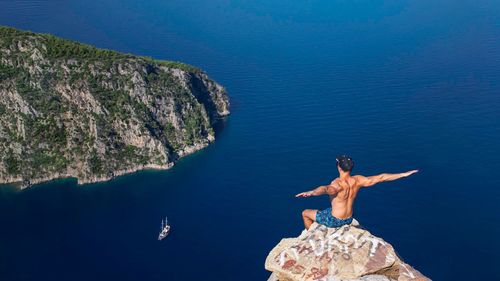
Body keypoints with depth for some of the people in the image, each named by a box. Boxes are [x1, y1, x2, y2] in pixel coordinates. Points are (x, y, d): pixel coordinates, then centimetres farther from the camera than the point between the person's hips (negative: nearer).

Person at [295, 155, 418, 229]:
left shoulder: (338, 183, -30)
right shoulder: (357, 180, -12)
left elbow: (326, 189, -53)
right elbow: (381, 178, -7)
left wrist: (310, 193, -73)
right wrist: (404, 174, 1)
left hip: (334, 220, -7)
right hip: (348, 219, 7)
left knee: (305, 213, 15)